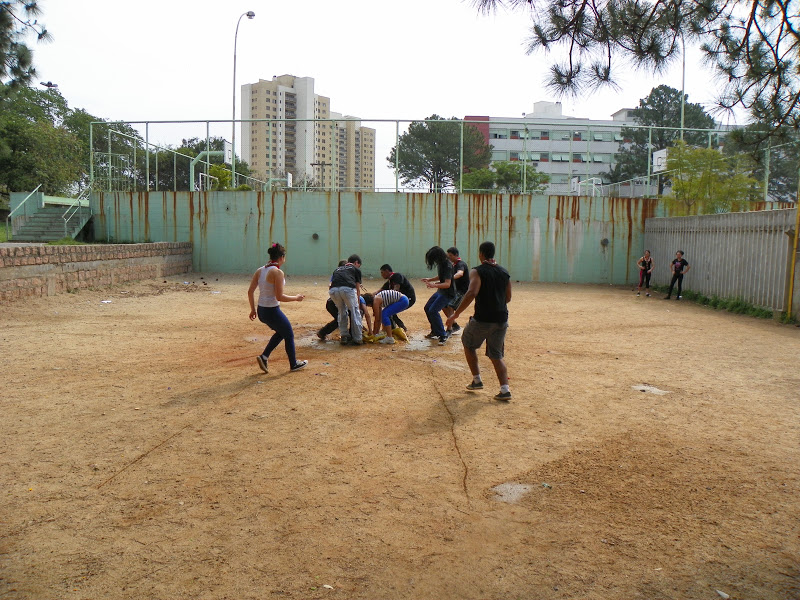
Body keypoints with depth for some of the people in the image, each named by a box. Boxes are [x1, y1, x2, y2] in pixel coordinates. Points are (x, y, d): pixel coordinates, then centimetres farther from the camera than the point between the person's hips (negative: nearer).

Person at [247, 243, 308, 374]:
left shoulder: (260, 271, 4)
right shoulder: (277, 272, -18)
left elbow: (250, 292, 6)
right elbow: (279, 297, -21)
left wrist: (253, 309, 16)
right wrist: (296, 298, -6)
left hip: (261, 311, 8)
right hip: (272, 311, -8)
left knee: (281, 332, 28)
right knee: (289, 335, 15)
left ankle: (264, 357, 19)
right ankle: (294, 364, 30)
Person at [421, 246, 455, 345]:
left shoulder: (447, 266, -25)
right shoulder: (440, 264, 4)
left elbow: (447, 284, -32)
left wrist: (435, 285, -45)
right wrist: (430, 279, 14)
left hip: (447, 293, -10)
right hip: (440, 291, 10)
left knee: (433, 311, -21)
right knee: (427, 308, 16)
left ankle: (443, 336, -13)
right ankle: (435, 331, 30)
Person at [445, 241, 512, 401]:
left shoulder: (478, 272, -9)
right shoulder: (504, 272, 10)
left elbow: (472, 293, -24)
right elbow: (508, 298, 15)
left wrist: (456, 314, -21)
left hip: (482, 320, -5)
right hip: (501, 320, 5)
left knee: (468, 344, 21)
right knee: (497, 356, 13)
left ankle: (477, 380, 20)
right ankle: (505, 389, -1)